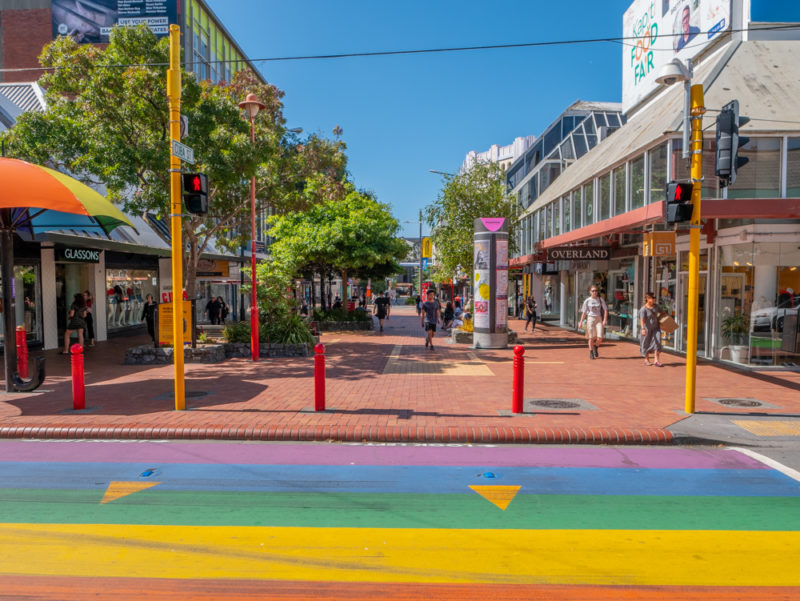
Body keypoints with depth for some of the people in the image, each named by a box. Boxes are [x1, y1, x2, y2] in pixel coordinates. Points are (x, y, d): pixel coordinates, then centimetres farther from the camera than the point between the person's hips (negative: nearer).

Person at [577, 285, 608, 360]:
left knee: (600, 338, -7)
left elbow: (605, 310, 3)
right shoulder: (587, 301, -1)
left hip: (599, 319, 1)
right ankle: (591, 353, 14)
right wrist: (581, 322, -3)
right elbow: (584, 312, 1)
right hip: (590, 318, -1)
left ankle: (595, 348, 24)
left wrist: (605, 320, -7)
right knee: (591, 337, -1)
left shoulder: (600, 299, 2)